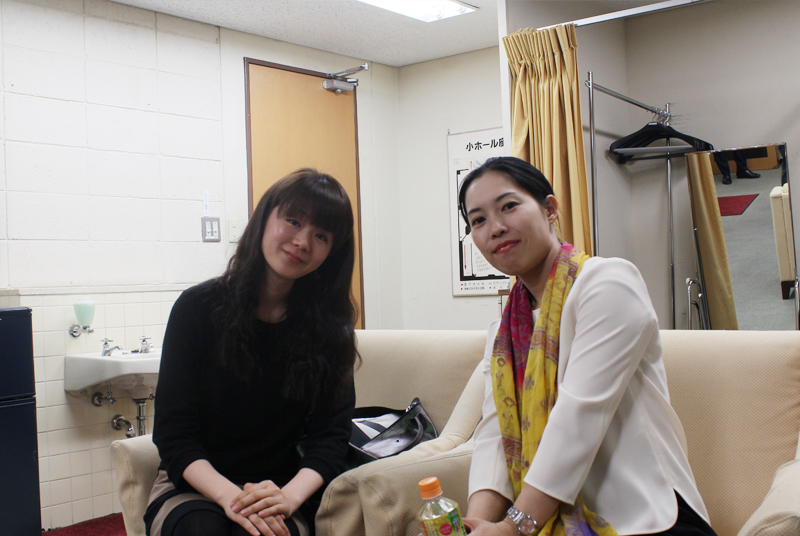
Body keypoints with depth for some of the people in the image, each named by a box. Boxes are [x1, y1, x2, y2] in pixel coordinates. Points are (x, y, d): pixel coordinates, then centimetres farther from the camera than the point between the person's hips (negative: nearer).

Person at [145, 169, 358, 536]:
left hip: (281, 489, 1)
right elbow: (172, 432, -7)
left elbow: (331, 433, -3)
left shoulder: (330, 327, 0)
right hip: (193, 486, 0)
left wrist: (290, 496, -22)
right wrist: (229, 496, -23)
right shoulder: (198, 308, -5)